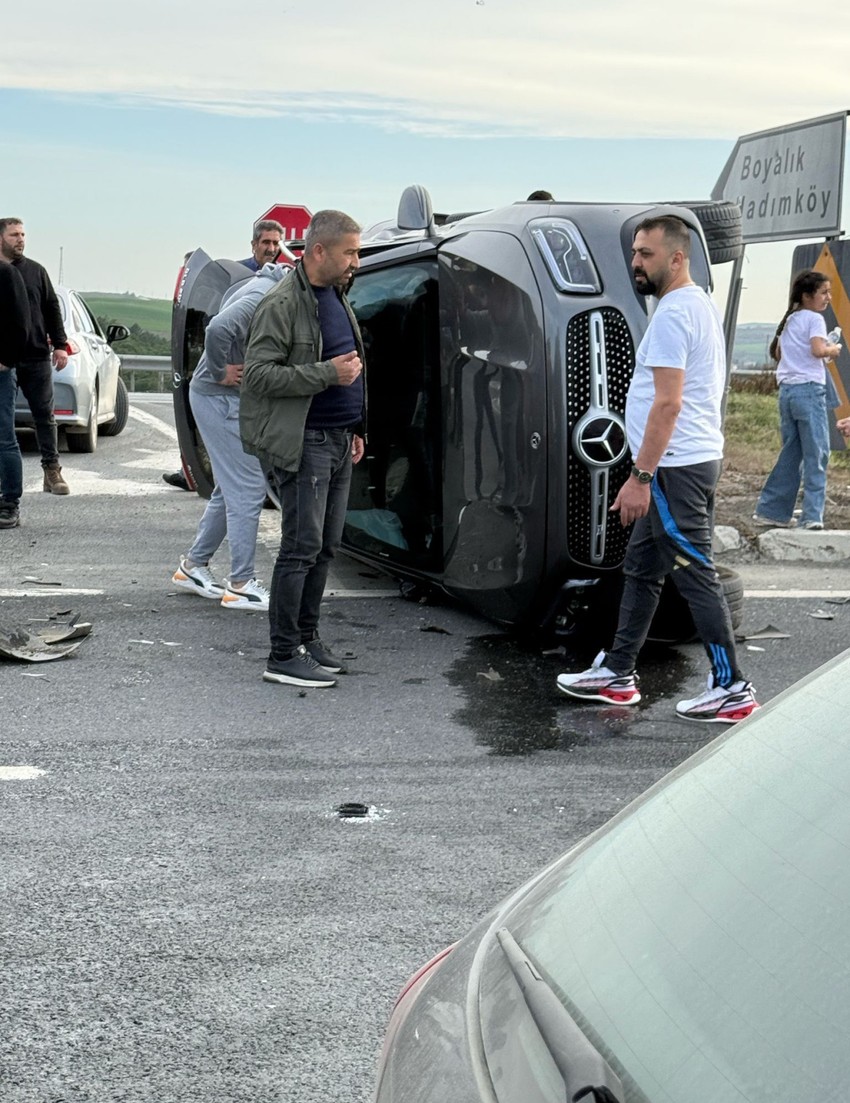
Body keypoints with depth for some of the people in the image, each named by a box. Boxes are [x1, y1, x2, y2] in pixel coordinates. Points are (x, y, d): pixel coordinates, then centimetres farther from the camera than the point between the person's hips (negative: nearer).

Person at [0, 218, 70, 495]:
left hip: (37, 357, 2)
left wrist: (60, 344, 5)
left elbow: (52, 309, 12)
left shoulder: (36, 271, 11)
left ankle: (52, 470, 7)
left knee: (45, 414, 3)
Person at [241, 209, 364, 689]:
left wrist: (354, 429, 22)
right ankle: (284, 655, -2)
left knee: (326, 547, 12)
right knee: (302, 546, -8)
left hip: (338, 439, 9)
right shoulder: (283, 304, -13)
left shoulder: (337, 297, 16)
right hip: (303, 442, -9)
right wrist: (328, 373, -20)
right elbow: (259, 373, -18)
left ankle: (308, 639, 23)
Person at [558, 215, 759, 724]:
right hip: (693, 458, 11)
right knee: (642, 567, 16)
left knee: (695, 574, -5)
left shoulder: (673, 314, -18)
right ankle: (618, 671, 24)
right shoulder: (701, 304, 15)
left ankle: (732, 688, 2)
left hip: (676, 467, -11)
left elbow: (669, 403, -24)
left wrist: (641, 477, -22)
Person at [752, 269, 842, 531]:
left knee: (791, 453, 15)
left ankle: (771, 511, 16)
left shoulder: (789, 320, 18)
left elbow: (777, 353, 28)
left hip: (786, 389, 8)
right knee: (816, 455, -5)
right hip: (809, 389, -8)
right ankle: (812, 517, -9)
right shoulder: (814, 318, -6)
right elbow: (818, 350, -20)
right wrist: (834, 349, -2)